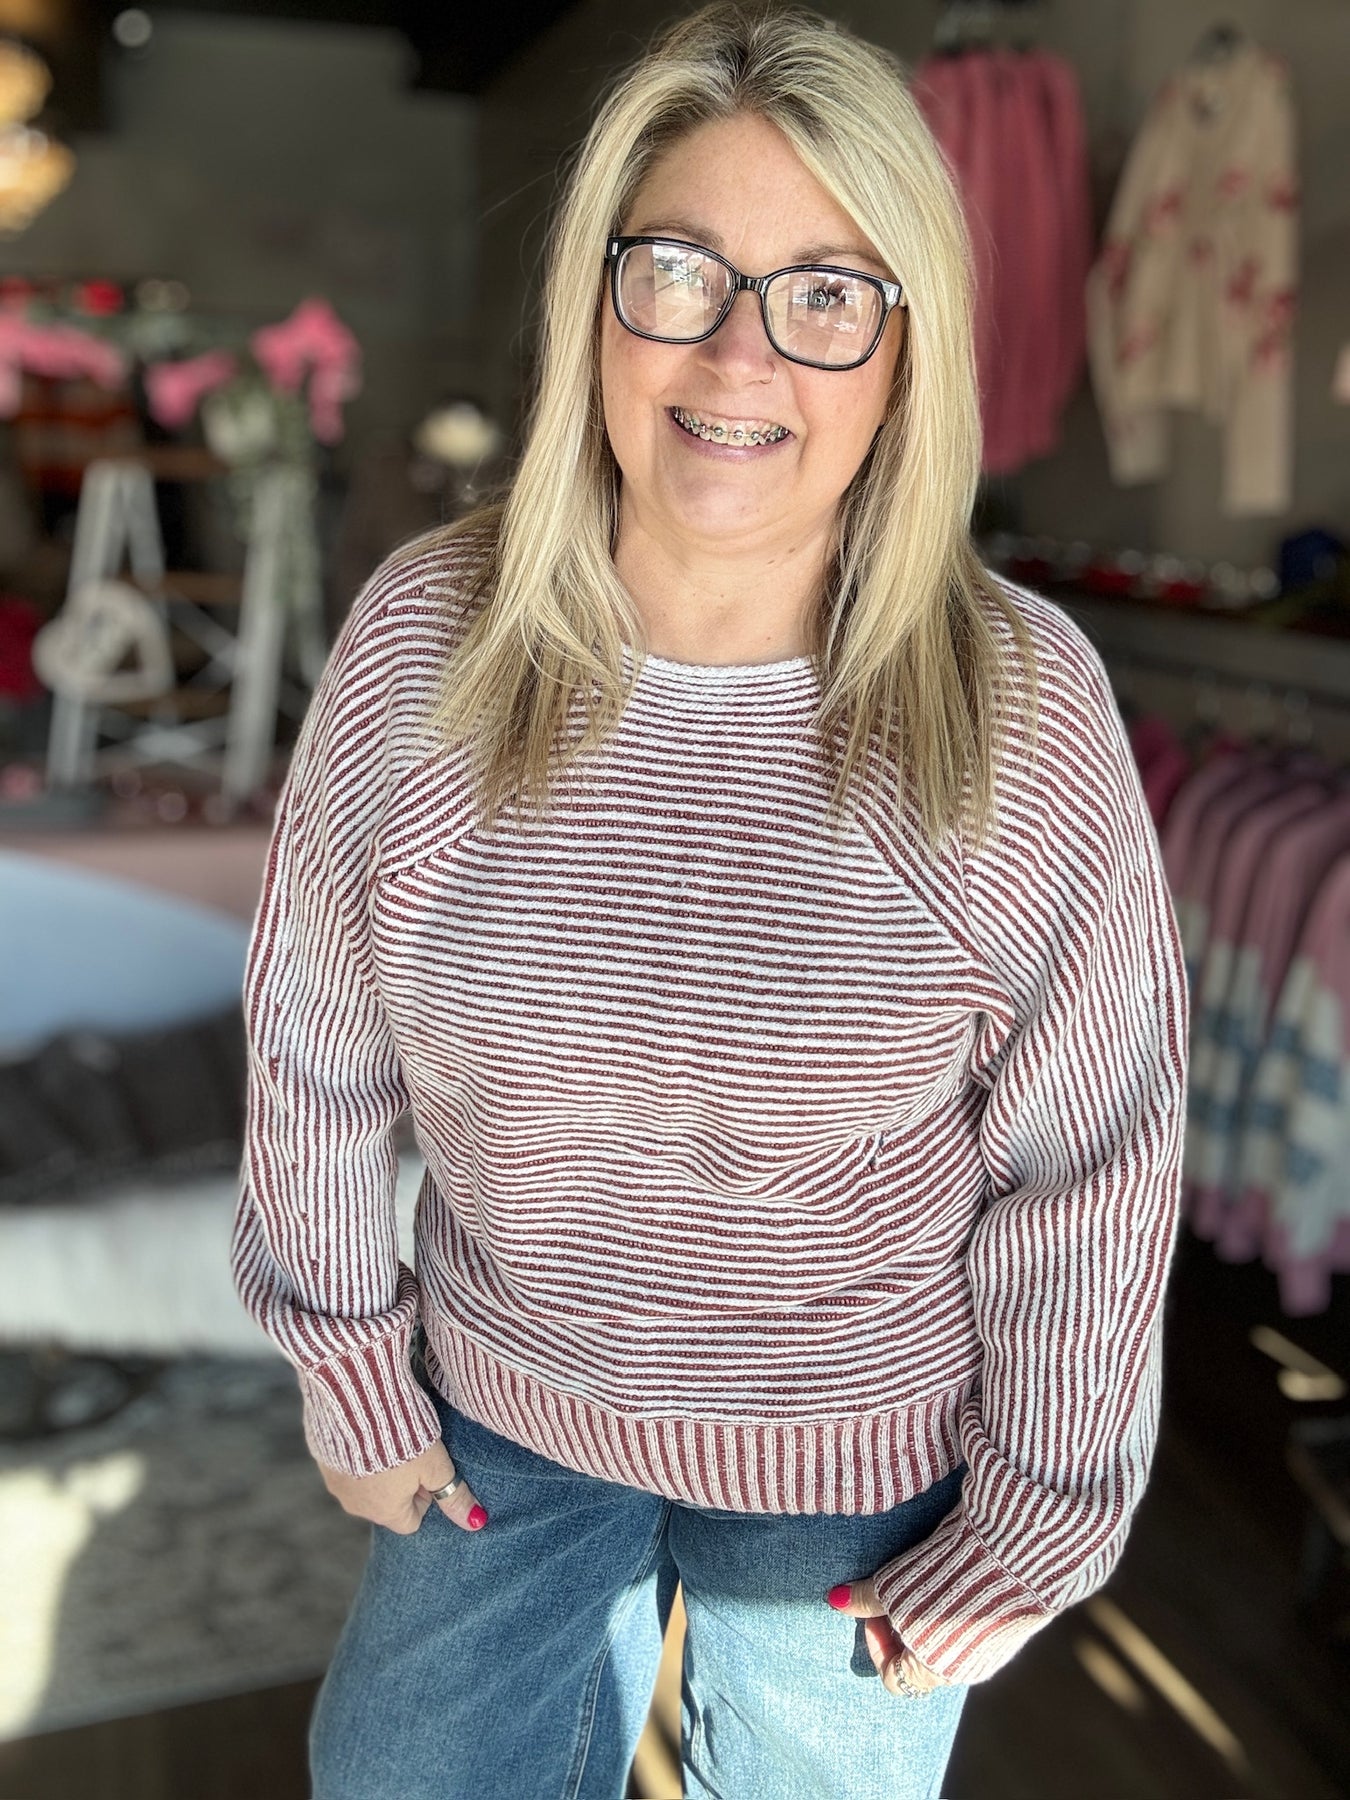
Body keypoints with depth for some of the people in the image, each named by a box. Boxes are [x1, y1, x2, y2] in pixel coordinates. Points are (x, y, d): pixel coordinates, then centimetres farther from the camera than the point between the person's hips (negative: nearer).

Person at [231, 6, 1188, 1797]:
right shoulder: (421, 642, -15)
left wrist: (1031, 1527, -4)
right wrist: (349, 1365, 4)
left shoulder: (1026, 709, -20)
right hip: (502, 1412, 2)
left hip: (859, 1471, -1)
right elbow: (317, 1044, -3)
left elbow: (1089, 1172, -11)